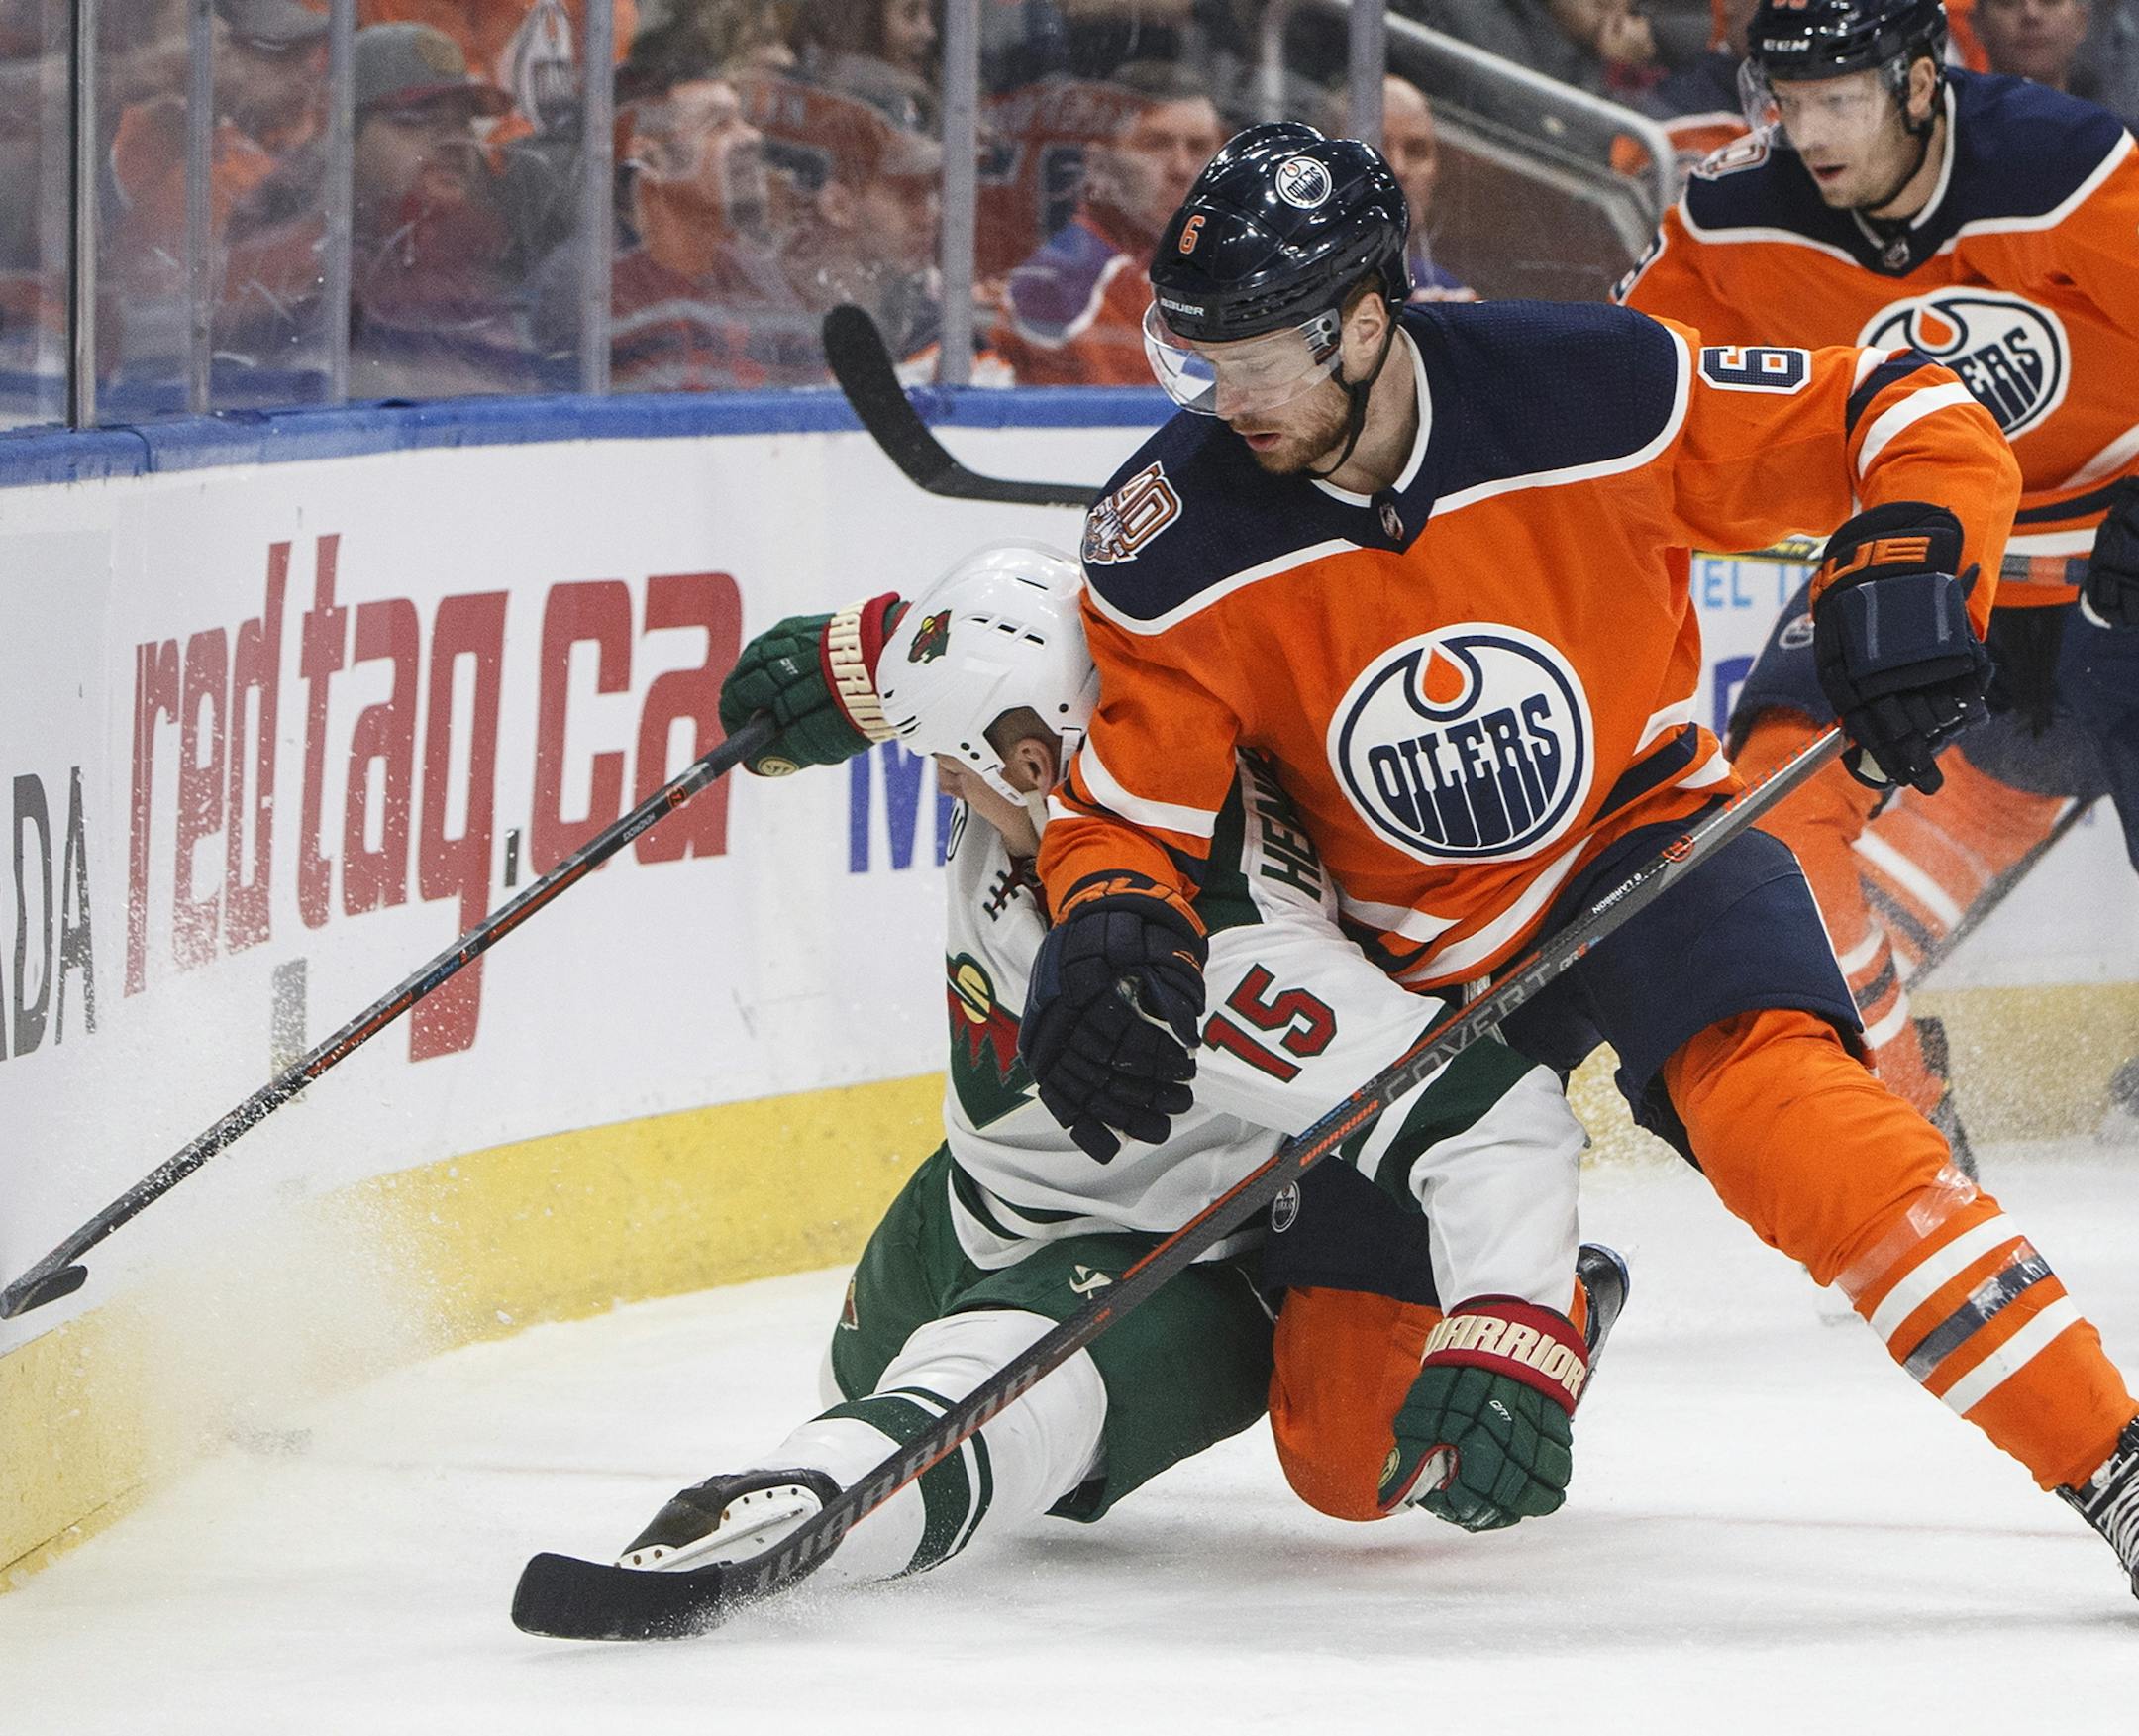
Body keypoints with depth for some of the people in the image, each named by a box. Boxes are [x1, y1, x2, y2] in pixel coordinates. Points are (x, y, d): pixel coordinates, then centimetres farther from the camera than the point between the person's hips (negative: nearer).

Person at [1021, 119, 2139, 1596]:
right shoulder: (1181, 546, -18)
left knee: (1779, 1101, -37)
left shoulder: (1592, 393, -23)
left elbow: (1910, 422, -14)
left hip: (1640, 840, -3)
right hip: (1401, 948, 3)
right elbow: (1129, 810, -8)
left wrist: (1902, 575, -32)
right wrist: (1106, 934, -30)